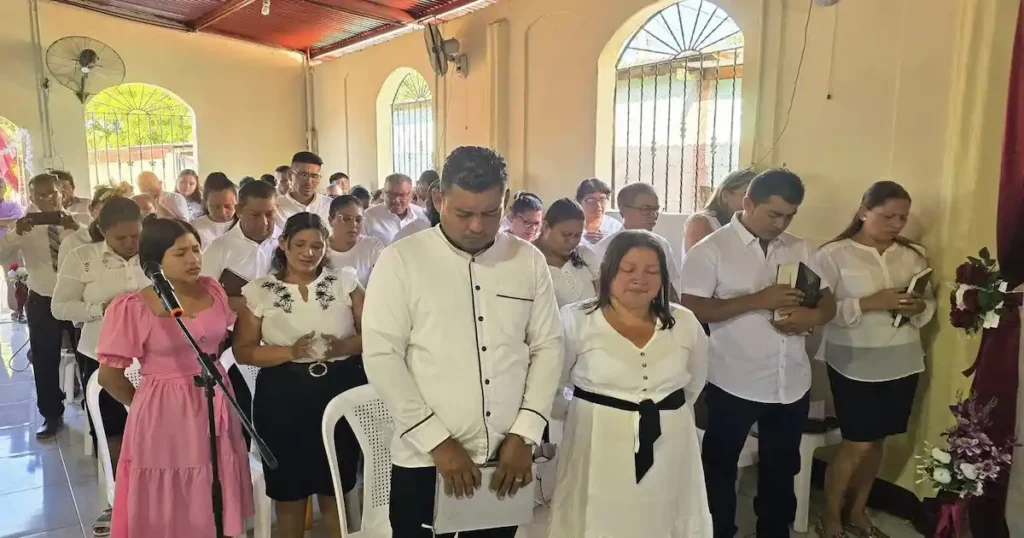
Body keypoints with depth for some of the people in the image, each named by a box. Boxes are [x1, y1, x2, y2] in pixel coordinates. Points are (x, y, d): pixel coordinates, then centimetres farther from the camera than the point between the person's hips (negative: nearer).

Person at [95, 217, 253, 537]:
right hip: (163, 414, -4)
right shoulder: (132, 308, -16)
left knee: (216, 509, 18)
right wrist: (145, 404, 2)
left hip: (215, 404, 5)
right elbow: (109, 376, -10)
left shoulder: (213, 290, 0)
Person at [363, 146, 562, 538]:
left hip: (508, 458, 3)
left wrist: (524, 435, -5)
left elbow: (548, 347, 4)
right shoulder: (400, 261, -7)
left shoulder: (528, 260, 2)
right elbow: (381, 357, -10)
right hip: (424, 460, -2)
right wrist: (438, 441, -13)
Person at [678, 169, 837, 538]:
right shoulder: (711, 249, -11)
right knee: (720, 469, 14)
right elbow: (692, 309, -19)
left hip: (792, 385, 5)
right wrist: (757, 300, -25)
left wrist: (812, 317, -13)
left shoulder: (799, 249, 6)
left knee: (781, 471, 21)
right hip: (733, 385, -5)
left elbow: (828, 302, 10)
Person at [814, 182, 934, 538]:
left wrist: (917, 307, -13)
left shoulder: (913, 254, 5)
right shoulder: (834, 254, -10)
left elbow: (930, 303, 9)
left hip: (902, 363, 5)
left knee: (877, 440, 15)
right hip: (855, 364, -5)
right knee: (858, 444, -1)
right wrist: (870, 303, -26)